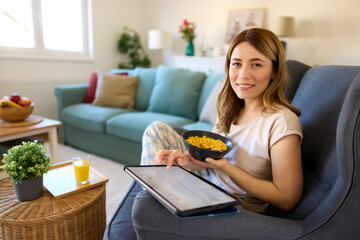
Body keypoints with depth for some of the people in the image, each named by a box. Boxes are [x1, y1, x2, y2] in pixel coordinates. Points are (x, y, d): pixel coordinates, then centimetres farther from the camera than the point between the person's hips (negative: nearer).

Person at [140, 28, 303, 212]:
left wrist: (224, 166, -24)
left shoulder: (281, 122, -24)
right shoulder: (230, 107, -2)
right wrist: (187, 158, -18)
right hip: (207, 178, 7)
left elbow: (287, 200, -21)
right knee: (156, 129, 3)